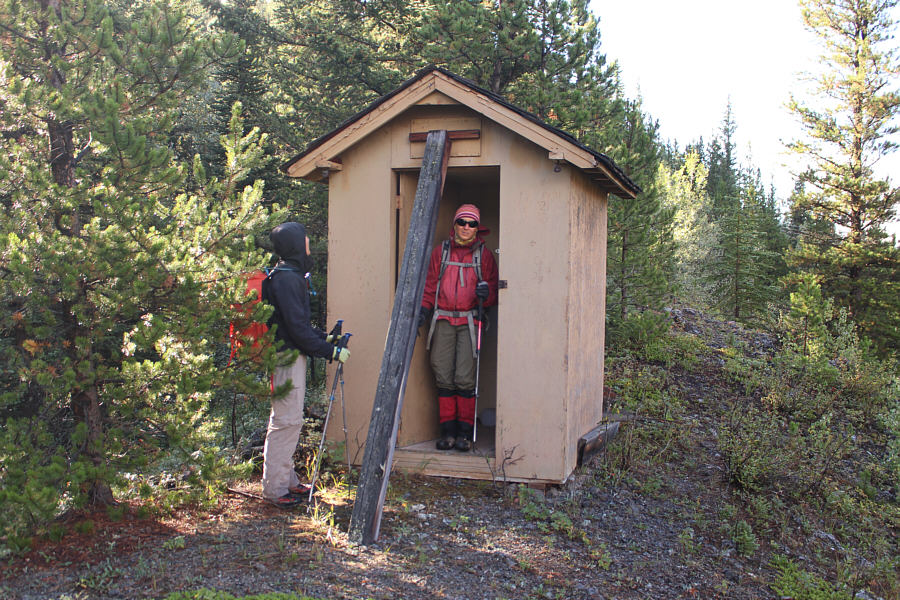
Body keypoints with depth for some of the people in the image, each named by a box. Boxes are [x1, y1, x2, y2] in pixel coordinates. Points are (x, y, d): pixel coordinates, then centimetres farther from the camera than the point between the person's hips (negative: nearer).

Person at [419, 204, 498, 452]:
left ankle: (465, 432, 2)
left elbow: (494, 290, 10)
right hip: (443, 321, 2)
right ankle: (447, 430, 8)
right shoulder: (440, 252, 13)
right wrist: (423, 310, 1)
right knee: (444, 377, -1)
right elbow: (430, 286, 15)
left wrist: (486, 294, -12)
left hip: (469, 322, -2)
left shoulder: (484, 255, 9)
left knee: (465, 378, -8)